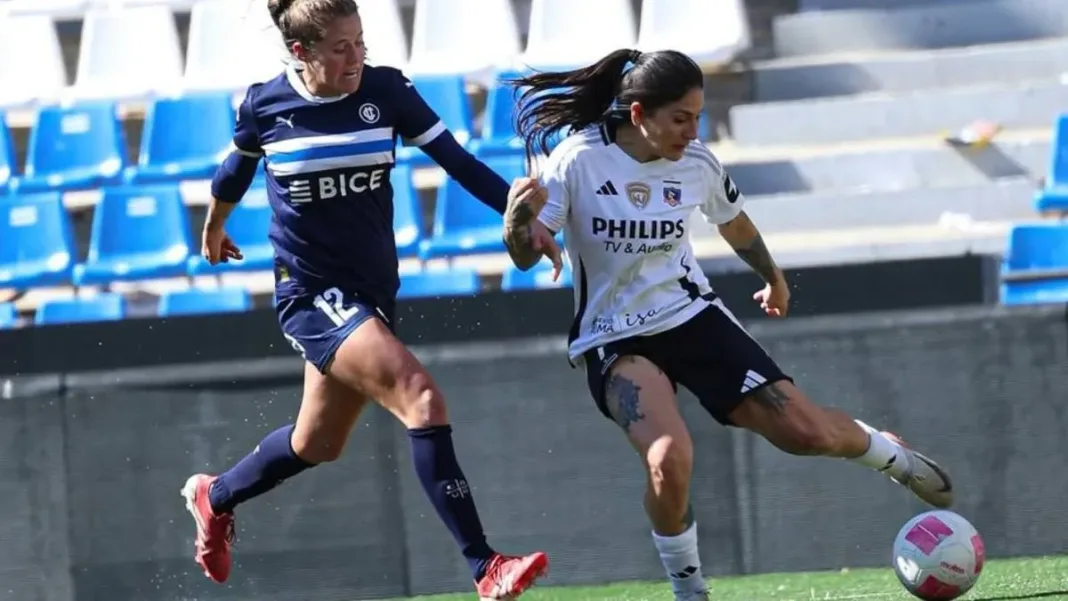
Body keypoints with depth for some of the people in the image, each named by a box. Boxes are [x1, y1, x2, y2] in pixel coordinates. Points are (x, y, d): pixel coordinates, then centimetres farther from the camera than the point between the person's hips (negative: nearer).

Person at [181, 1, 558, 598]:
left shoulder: (385, 91, -6)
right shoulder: (265, 105, -8)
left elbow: (455, 158, -6)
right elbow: (239, 167, 12)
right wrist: (214, 227, 28)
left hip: (371, 293, 5)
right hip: (312, 293, -5)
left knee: (318, 445, 20)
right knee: (422, 398, -23)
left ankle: (215, 497, 50)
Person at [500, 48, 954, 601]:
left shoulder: (696, 163, -7)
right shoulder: (578, 160, -19)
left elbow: (735, 224, 16)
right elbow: (525, 257, -19)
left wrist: (773, 278, 33)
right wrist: (519, 218, -42)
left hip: (692, 316, 3)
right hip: (614, 341, -3)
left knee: (805, 431, -5)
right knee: (669, 456, -30)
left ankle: (891, 456, 30)